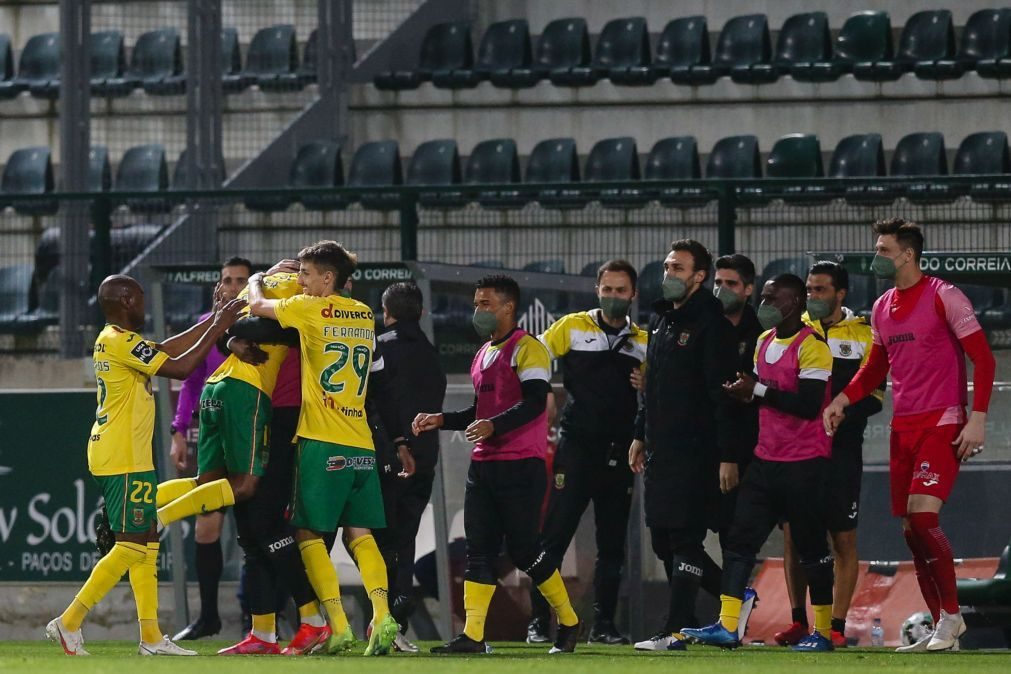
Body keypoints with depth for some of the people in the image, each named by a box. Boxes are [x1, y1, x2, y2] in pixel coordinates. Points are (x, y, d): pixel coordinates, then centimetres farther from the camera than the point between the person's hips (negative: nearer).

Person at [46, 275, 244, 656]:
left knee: (147, 542, 10)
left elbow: (166, 350, 22)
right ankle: (69, 622, -9)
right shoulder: (121, 342, -16)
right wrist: (217, 329, -9)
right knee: (133, 545, -9)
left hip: (131, 459, 10)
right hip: (123, 462, -10)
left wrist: (213, 322, 22)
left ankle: (151, 638, 10)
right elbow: (178, 368, -18)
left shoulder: (112, 340, 14)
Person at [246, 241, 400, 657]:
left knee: (309, 533, 2)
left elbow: (257, 306, 9)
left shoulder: (311, 309, -5)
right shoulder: (364, 315, 13)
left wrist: (257, 281, 31)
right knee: (359, 533, 8)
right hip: (362, 445, 6)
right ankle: (382, 616, -12)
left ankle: (338, 626, -10)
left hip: (322, 440, -6)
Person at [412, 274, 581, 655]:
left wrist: (493, 426, -31)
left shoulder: (527, 349, -8)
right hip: (483, 464, 9)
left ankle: (569, 623, 9)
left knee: (523, 548, -7)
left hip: (520, 466, -8)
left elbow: (534, 403, -19)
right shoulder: (483, 355, 20)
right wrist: (442, 421, 14)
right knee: (479, 549, 1)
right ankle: (473, 635, -3)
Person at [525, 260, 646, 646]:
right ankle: (539, 622, -3)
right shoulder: (572, 327, 3)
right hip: (576, 450, -3)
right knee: (554, 537, -6)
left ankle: (603, 624, 13)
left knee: (612, 545, 6)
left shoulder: (643, 342, 13)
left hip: (619, 456, 4)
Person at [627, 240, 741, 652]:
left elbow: (721, 391, -14)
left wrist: (728, 454, -18)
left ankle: (675, 631, -12)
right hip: (660, 448, 9)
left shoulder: (710, 322, -10)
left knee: (685, 539, -10)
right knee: (662, 540, 10)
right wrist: (640, 435, 22)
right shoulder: (660, 319, 17)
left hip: (694, 450, -9)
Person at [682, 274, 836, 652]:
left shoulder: (811, 347, -13)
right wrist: (744, 393, 0)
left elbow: (809, 405, -21)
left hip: (804, 463, -8)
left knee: (811, 548, 0)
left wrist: (758, 391, -17)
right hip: (766, 460, 8)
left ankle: (823, 631, 8)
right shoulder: (764, 343, 15)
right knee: (740, 539, -2)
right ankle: (727, 626, -5)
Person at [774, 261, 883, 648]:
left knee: (843, 539, -1)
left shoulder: (862, 337, 2)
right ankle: (798, 621, 8)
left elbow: (873, 398, -4)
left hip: (840, 452, -3)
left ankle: (836, 626, 2)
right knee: (793, 535, 2)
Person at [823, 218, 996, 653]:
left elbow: (983, 358, -8)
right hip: (903, 428, 7)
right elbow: (876, 368, 23)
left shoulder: (943, 297, -8)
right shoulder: (882, 308, 13)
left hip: (942, 425, -7)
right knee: (911, 530, 3)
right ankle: (942, 625, 11)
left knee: (922, 515, -19)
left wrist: (977, 419, -16)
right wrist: (842, 400, 6)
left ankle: (950, 616, -9)